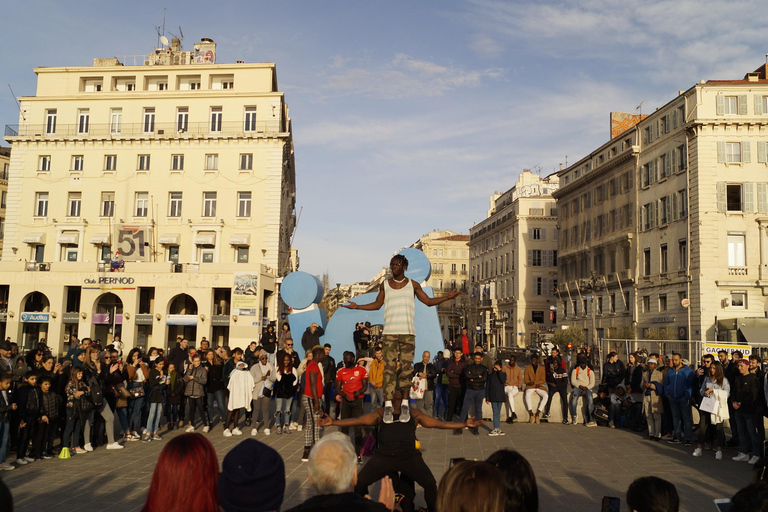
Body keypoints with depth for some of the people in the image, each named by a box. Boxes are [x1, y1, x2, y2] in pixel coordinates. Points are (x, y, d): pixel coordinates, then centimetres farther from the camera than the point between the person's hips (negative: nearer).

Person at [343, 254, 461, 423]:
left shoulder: (413, 285, 9)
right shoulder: (385, 285, 10)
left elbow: (429, 301, 13)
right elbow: (377, 304, 20)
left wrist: (447, 297, 0)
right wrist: (357, 306, 11)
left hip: (408, 333, 0)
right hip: (389, 333, 0)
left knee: (406, 368, -3)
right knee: (389, 368, -7)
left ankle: (405, 405, 4)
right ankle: (388, 406, -6)